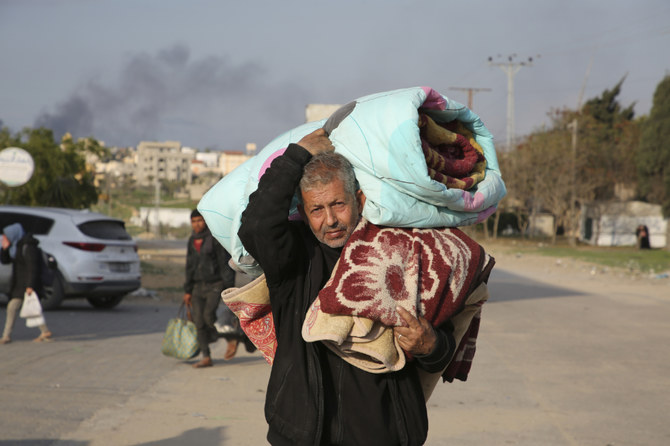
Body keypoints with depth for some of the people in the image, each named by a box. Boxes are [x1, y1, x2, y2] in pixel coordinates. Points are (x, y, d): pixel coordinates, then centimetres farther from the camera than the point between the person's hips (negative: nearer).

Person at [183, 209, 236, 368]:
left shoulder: (215, 239, -7)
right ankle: (206, 358, 5)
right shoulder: (192, 241, 13)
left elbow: (225, 263, -9)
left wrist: (229, 287, -14)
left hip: (215, 284, -6)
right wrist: (187, 290, 16)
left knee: (209, 315, -22)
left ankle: (231, 340, 1)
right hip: (198, 286, 6)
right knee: (199, 321, 0)